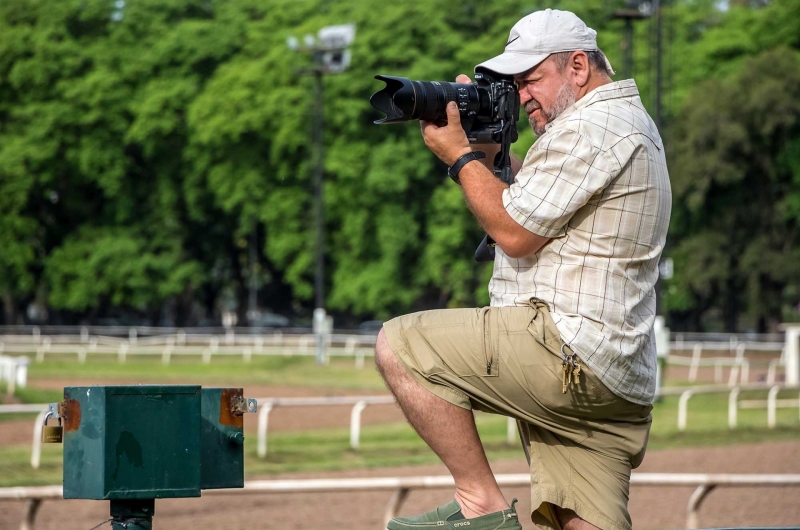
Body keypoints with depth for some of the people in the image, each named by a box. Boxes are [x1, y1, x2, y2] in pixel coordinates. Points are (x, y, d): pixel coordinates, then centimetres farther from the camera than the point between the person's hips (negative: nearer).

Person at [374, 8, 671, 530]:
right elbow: (533, 208, 27)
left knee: (399, 345, -8)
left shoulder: (590, 127, -11)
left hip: (568, 350, -11)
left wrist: (461, 157, -1)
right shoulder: (630, 122, 24)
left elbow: (516, 233, -13)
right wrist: (489, 152, 15)